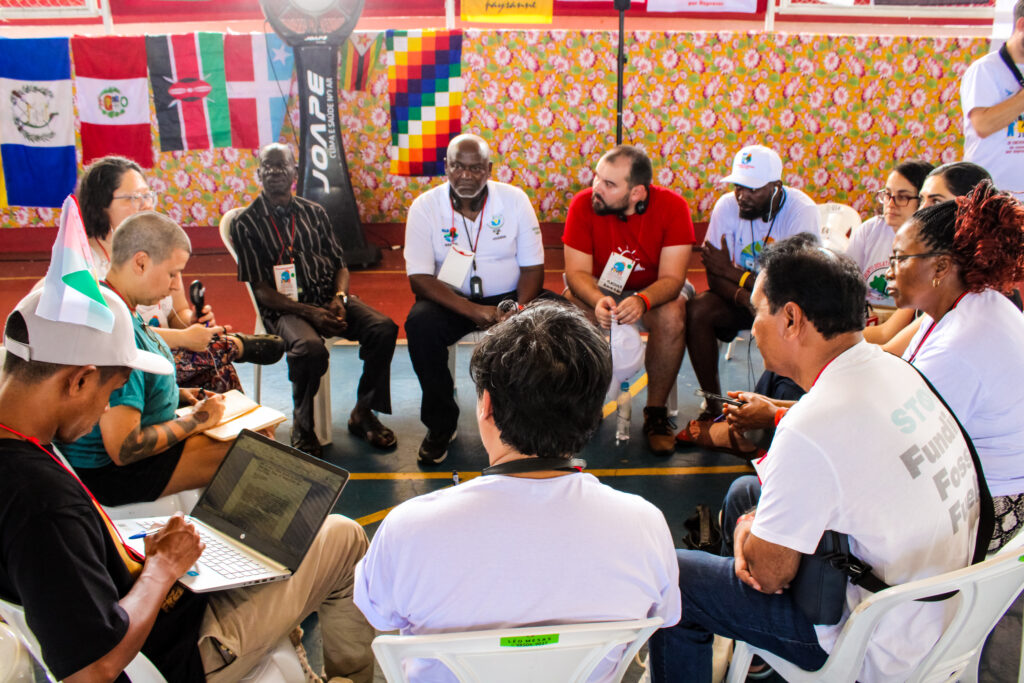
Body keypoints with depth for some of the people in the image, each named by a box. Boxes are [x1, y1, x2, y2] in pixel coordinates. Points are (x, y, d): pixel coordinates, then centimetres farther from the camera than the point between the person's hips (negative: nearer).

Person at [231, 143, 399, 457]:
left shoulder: (314, 212, 17)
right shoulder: (247, 224, 3)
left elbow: (340, 265, 16)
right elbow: (261, 290, -4)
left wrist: (339, 298, -8)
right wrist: (310, 312, -18)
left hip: (330, 299, 4)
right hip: (285, 308, -4)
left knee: (384, 328, -22)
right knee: (310, 348, -36)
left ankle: (363, 413, -5)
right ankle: (302, 426, -10)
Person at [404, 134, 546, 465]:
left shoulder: (514, 199, -4)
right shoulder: (425, 207, -7)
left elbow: (533, 266, -2)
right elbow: (419, 277, -14)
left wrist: (521, 309, -23)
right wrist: (473, 311, -28)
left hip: (508, 297, 1)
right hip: (451, 299, -1)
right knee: (420, 324, -32)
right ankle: (440, 425, -11)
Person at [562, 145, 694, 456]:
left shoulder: (672, 206, -21)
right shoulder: (583, 204, -19)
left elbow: (671, 278, -23)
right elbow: (577, 272, -19)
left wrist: (642, 301, -45)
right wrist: (597, 301, -41)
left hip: (653, 291, -1)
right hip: (599, 289, 1)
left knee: (672, 316, -32)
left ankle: (656, 412, -13)